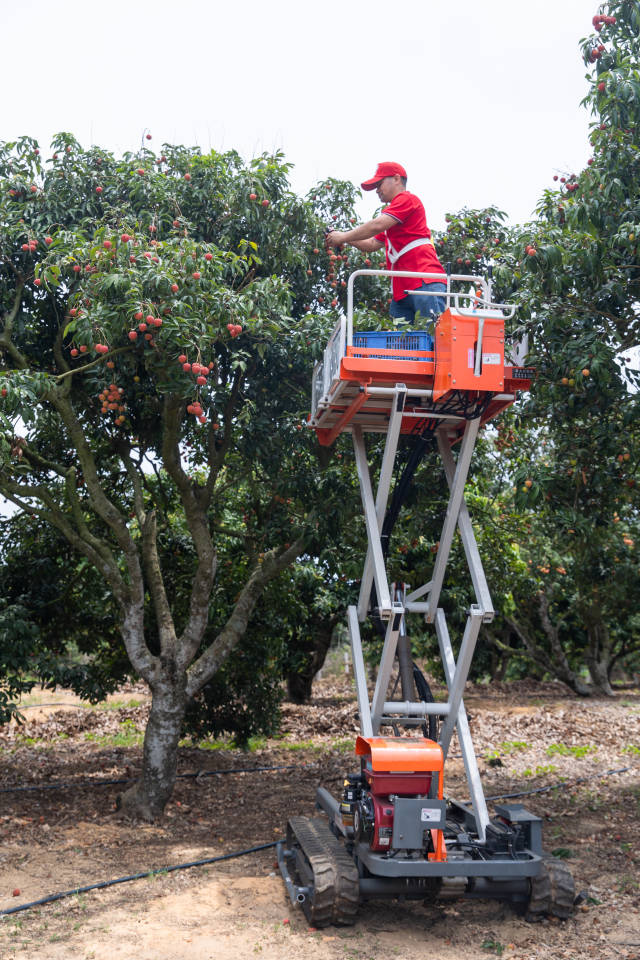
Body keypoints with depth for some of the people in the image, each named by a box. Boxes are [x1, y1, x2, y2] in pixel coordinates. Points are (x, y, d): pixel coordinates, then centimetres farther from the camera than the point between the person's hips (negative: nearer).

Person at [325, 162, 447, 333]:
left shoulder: (407, 199, 0)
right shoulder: (393, 213, 31)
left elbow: (377, 225, -12)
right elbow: (372, 244, 32)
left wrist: (343, 237, -2)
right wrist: (346, 239, 16)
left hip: (424, 283, -9)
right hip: (401, 290, 9)